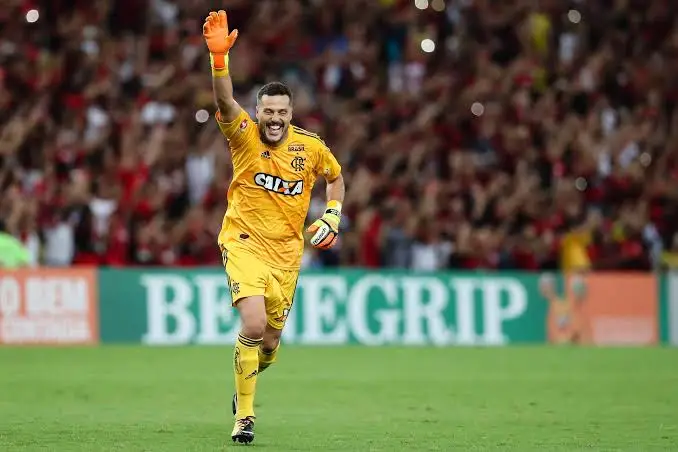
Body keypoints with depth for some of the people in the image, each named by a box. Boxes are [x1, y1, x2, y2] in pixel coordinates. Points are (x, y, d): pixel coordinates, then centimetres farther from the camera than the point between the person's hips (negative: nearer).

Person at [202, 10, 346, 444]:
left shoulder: (311, 146, -1)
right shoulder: (245, 135, -9)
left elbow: (335, 176, 19)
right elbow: (225, 100, -29)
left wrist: (333, 215, 4)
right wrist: (219, 56, -45)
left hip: (288, 249, 3)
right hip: (245, 241, -3)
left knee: (271, 340, 10)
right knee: (253, 324, -23)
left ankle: (246, 383, 46)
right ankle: (244, 416, -7)